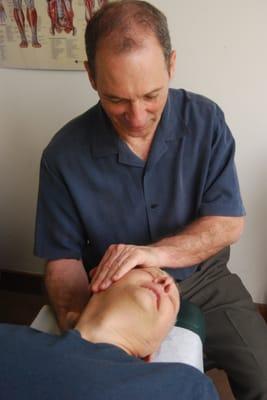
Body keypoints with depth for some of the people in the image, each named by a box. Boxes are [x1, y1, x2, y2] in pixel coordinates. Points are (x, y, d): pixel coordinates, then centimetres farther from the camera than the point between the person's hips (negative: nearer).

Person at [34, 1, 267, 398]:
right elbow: (63, 258, -8)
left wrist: (155, 253, -31)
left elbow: (229, 223, -13)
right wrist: (74, 314, -30)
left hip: (204, 280, 1)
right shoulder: (63, 155, -16)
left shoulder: (206, 120, -13)